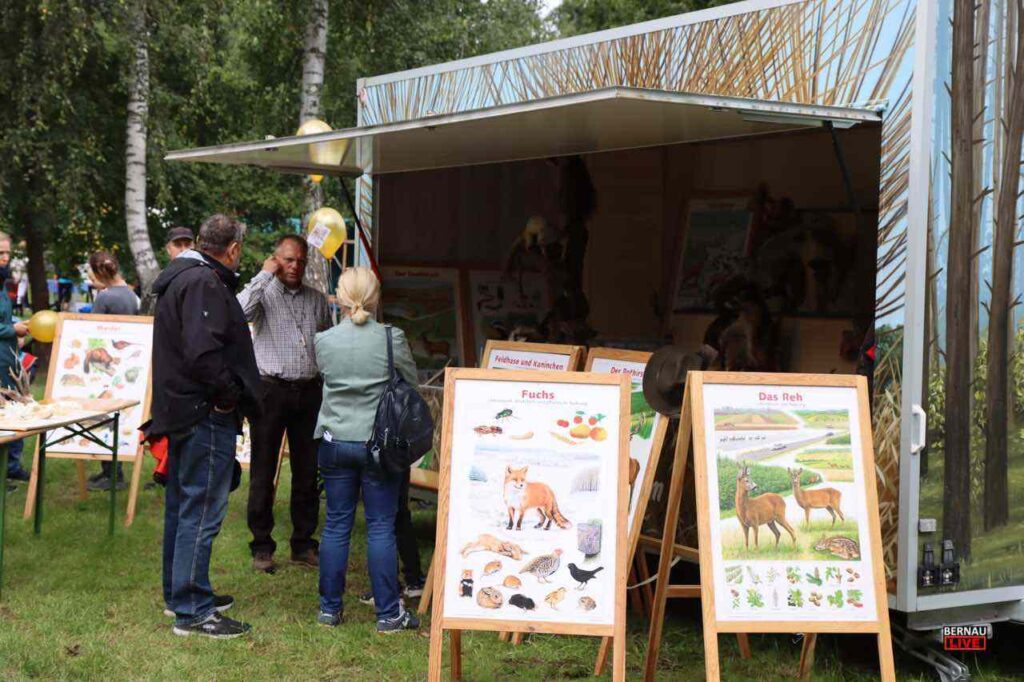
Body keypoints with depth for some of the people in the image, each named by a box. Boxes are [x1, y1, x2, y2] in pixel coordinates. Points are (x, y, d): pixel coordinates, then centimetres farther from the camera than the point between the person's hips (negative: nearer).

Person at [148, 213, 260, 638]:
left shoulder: (179, 278, 16)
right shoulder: (205, 283, -18)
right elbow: (203, 351, -29)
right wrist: (229, 394, -17)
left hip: (180, 410, 11)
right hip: (206, 415, -11)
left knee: (181, 505, 19)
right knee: (202, 512, -6)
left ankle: (178, 593, 31)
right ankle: (192, 611, -2)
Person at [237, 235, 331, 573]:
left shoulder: (317, 300, 12)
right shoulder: (264, 293, -3)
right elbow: (239, 312, -25)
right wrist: (264, 275, -17)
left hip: (308, 392, 4)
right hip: (270, 390, -4)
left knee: (307, 472, 9)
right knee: (263, 472, 2)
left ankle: (303, 544, 19)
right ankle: (262, 547, 10)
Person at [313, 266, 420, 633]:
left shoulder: (323, 341, -5)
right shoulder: (392, 339, -12)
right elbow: (412, 381, 1)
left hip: (335, 442, 2)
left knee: (336, 524, 11)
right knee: (381, 527, 4)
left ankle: (329, 607, 18)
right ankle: (388, 612, 9)